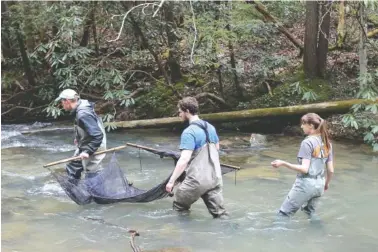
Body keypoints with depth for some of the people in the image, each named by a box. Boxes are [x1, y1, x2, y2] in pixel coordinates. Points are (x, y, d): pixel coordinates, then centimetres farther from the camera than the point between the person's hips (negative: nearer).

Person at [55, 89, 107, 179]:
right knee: (72, 168, 22)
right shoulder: (79, 109, -1)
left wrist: (88, 151, -30)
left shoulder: (83, 115, -30)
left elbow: (98, 136, -33)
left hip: (93, 149, -10)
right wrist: (78, 138, 15)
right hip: (84, 147, 10)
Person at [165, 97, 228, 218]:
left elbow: (184, 160, -24)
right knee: (220, 213, 8)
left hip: (197, 180, -7)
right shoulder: (210, 127, 9)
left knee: (179, 208, 15)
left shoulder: (189, 132, -16)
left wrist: (171, 181, -22)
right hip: (215, 178, 7)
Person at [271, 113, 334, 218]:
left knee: (283, 214, -1)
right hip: (319, 185, 8)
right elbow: (331, 170, 8)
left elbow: (304, 169, -21)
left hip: (305, 184, -8)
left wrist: (283, 163, -22)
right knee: (309, 214, 24)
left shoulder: (307, 142, -14)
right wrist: (326, 184, 25)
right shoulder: (327, 144, 7)